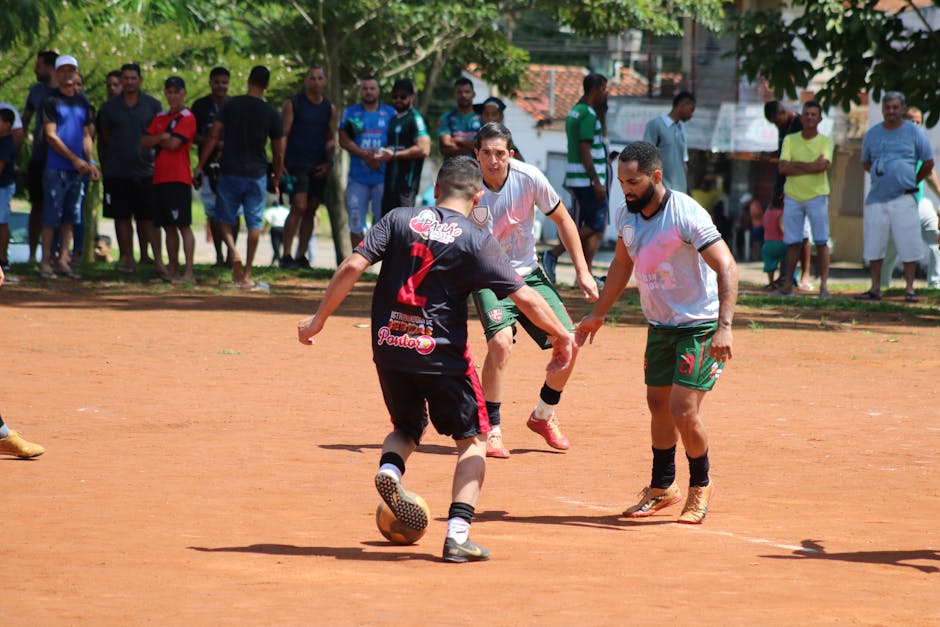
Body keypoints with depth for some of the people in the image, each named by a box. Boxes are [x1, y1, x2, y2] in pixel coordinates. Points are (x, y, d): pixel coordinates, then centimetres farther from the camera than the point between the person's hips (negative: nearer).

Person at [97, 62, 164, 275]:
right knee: (122, 217, 4)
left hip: (145, 169, -1)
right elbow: (104, 139, 13)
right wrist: (104, 165, 11)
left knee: (148, 218, -5)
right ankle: (127, 258, 11)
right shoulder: (109, 107, 7)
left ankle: (157, 259, -5)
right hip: (117, 172, 1)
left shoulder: (153, 106, 4)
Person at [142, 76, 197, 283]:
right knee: (168, 226, 11)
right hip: (160, 178, 8)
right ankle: (173, 270, 18)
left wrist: (156, 140, 2)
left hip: (179, 179, -8)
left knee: (183, 225, -10)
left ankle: (189, 272, -13)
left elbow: (173, 144, -15)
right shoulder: (160, 117, 18)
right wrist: (163, 137, -8)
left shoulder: (187, 117, -4)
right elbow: (145, 142, 9)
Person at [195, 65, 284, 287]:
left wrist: (200, 166, 1)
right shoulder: (271, 113, 0)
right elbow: (278, 152, 4)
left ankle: (233, 252, -16)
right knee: (254, 223, 8)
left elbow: (213, 137, -5)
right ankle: (247, 274, 6)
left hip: (230, 171, 0)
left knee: (226, 218, 12)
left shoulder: (231, 105, -1)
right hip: (257, 175, 0)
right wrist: (277, 179, 17)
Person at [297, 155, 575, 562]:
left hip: (389, 347, 3)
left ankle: (390, 468, -7)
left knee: (408, 427, 27)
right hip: (442, 353, -3)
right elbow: (525, 298, -8)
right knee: (472, 439, 12)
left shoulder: (400, 220, 4)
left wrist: (318, 320, 3)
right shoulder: (476, 240, -4)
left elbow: (353, 267, -5)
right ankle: (458, 533, -3)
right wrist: (562, 336, 6)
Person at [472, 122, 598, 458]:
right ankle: (491, 431, -14)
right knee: (501, 341, -28)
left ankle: (543, 416, 21)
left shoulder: (529, 178, -14)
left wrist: (582, 271, 1)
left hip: (529, 274, 3)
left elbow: (562, 219, 2)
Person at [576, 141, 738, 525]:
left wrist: (724, 326, -37)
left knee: (683, 410, -13)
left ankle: (701, 486, 11)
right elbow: (622, 265, 18)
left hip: (700, 327, -7)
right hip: (659, 324, 7)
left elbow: (727, 269, -27)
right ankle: (663, 488, 29)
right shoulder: (627, 216, -1)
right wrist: (598, 314, 22)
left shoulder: (687, 215, -24)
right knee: (658, 404, 12)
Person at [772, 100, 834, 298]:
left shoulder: (825, 141, 1)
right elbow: (783, 168, -5)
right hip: (792, 196, 2)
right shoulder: (790, 140, 7)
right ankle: (787, 284, 8)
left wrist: (796, 165, -10)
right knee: (792, 243, 4)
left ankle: (824, 285, -3)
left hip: (817, 195, -2)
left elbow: (822, 165, -15)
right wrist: (811, 166, -9)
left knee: (821, 242, -4)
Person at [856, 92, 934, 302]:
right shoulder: (871, 134, 12)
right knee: (873, 246, 4)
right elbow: (865, 163, 24)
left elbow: (928, 162, 9)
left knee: (908, 246, -5)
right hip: (877, 198, 3)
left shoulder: (914, 132, 2)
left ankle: (909, 288, 2)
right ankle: (875, 288, 12)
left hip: (903, 199, -3)